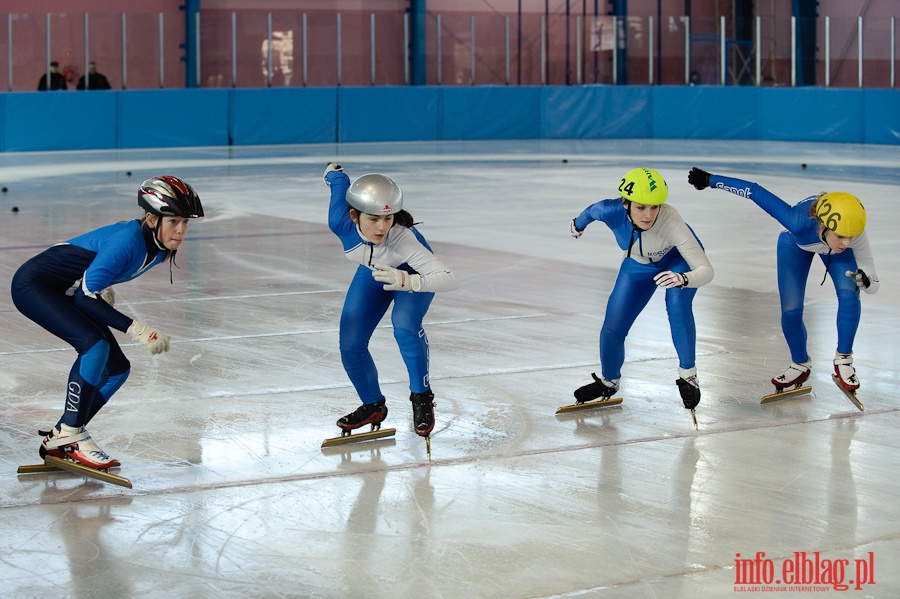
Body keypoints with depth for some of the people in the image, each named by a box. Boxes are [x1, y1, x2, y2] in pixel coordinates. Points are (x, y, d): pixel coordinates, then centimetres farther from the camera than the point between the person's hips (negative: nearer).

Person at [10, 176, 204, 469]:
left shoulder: (159, 249, -4)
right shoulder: (128, 239, -31)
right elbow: (85, 296, -32)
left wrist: (105, 289, 0)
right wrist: (136, 329, -35)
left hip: (62, 295, 9)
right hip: (33, 285, -9)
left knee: (117, 368, 2)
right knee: (94, 344, -28)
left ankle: (58, 440, 9)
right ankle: (69, 434, -17)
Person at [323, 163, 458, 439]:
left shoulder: (403, 239, -44)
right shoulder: (341, 223, -35)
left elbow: (450, 280, -52)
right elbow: (340, 182, -14)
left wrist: (406, 281, -68)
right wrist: (333, 171, 10)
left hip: (413, 272, -4)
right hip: (372, 272, 4)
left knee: (404, 324, -31)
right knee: (350, 345, -2)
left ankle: (422, 398, -11)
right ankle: (373, 406, 24)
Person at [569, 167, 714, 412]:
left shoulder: (671, 223, -42)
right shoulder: (611, 212, -33)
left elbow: (706, 270, -42)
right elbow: (592, 211, -7)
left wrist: (682, 280, -63)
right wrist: (578, 223, 14)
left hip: (679, 260, -3)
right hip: (639, 264, 3)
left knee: (677, 305, -33)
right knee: (612, 329, -1)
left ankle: (688, 375, -16)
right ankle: (608, 382, 29)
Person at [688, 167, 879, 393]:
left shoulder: (854, 234, -39)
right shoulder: (800, 222, -47)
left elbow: (873, 286, -30)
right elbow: (756, 192, -37)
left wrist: (866, 280, -54)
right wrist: (710, 180, -32)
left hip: (830, 242, 1)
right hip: (795, 242, -1)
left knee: (849, 293, -23)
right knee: (791, 311, -8)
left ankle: (843, 361, -3)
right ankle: (800, 365, 21)